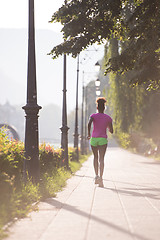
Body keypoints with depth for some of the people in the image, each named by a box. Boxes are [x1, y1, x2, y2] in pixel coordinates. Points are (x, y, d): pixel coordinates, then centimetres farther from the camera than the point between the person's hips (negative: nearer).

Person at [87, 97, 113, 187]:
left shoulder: (93, 116, 0)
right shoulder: (108, 118, 3)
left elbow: (89, 124, -21)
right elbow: (111, 131, 5)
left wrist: (88, 134, -10)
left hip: (94, 139, 1)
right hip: (103, 140, -1)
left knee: (96, 157, 20)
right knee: (101, 159, -8)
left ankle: (96, 175, 11)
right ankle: (101, 178, -23)